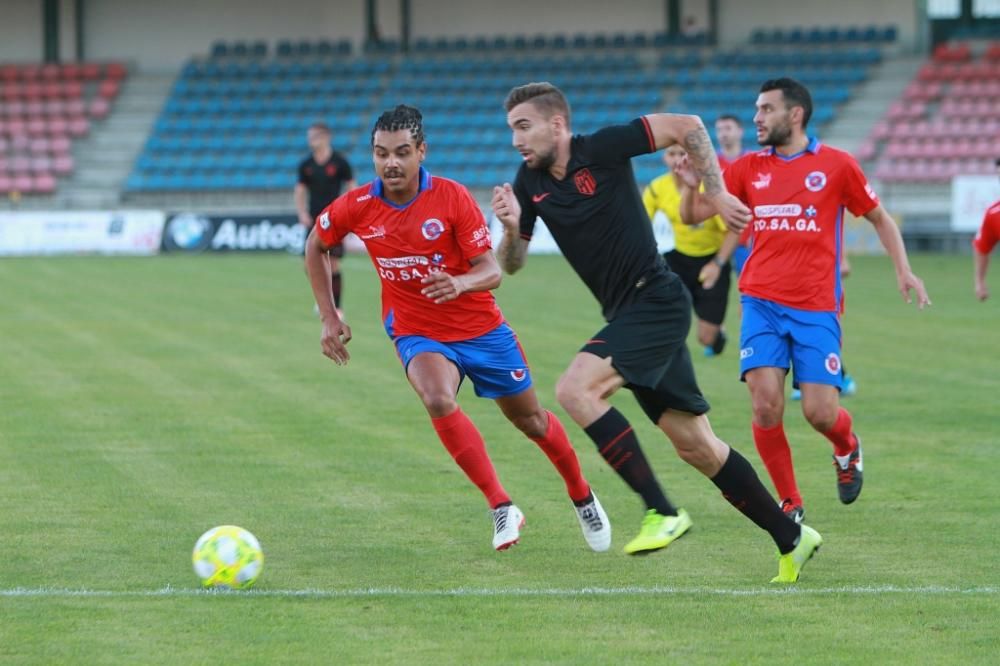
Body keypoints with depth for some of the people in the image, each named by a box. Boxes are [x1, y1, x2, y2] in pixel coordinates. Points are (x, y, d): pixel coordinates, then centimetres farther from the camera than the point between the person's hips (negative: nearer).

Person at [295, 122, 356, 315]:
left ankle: (336, 308, 0)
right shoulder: (306, 165, 7)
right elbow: (299, 191, 13)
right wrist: (302, 213, -3)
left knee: (333, 265, -8)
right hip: (314, 220, 4)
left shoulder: (339, 162, -3)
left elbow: (352, 188, 1)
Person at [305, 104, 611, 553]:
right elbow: (315, 246, 9)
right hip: (417, 333, 0)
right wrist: (329, 317, 4)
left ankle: (582, 497, 40)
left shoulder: (452, 198, -19)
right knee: (438, 400, -32)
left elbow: (491, 272, -19)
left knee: (529, 419, 12)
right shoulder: (357, 207, -12)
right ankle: (501, 507, -24)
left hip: (480, 327, 0)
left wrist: (461, 284, -42)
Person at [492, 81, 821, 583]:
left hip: (656, 300, -8)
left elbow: (687, 127, -8)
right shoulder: (530, 182, 7)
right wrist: (511, 226, -13)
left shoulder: (602, 148, -11)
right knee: (696, 447, 7)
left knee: (575, 389, -23)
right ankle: (791, 538, 16)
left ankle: (661, 512, -21)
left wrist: (716, 194, -9)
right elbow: (512, 264, 8)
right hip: (628, 314, 8)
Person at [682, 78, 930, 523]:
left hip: (816, 307, -2)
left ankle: (847, 448, 29)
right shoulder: (749, 168, 8)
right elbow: (697, 209, 6)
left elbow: (879, 217, 12)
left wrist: (903, 270, 2)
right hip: (762, 303, 2)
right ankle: (789, 502, 3)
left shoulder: (836, 165, 1)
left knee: (820, 412, -8)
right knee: (766, 405, -15)